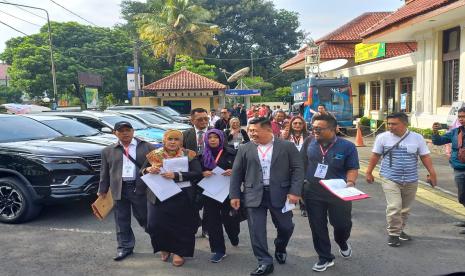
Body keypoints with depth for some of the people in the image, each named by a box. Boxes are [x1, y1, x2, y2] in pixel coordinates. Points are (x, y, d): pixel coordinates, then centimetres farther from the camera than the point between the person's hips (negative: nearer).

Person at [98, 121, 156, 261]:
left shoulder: (147, 147, 3)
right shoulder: (108, 151, 10)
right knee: (122, 220, 10)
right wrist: (103, 190, 11)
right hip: (119, 190, 3)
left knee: (144, 218, 6)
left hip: (140, 188, -2)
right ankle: (125, 247, 24)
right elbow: (105, 173, 13)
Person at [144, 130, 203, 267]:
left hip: (182, 197, -2)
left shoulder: (189, 155, -1)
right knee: (156, 224, -1)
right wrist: (149, 170, -14)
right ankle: (164, 248, 27)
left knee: (181, 224, 0)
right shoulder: (155, 154, 6)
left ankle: (179, 252, 23)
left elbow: (198, 173, -11)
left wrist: (176, 175, -21)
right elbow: (142, 171, 10)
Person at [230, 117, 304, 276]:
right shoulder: (244, 149, 4)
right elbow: (237, 173, 6)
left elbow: (298, 169, -2)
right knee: (256, 230, 0)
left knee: (286, 227, 10)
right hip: (254, 195, 1)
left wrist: (295, 191, -11)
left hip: (280, 194, -1)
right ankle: (265, 262, 15)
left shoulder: (287, 146, -1)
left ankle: (280, 249, 40)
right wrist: (234, 195, 1)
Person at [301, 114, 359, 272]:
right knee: (317, 227, 7)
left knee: (342, 223, 7)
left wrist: (350, 182, -20)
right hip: (313, 193, 2)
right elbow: (302, 164, 9)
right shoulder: (310, 144, -1)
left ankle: (342, 243, 43)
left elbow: (352, 169, -3)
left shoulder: (347, 146, -8)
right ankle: (325, 258, 26)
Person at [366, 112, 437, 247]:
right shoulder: (382, 137, -4)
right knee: (394, 207, -13)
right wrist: (369, 172, 5)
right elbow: (375, 156, 3)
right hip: (390, 179, -2)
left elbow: (425, 157, 4)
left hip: (411, 181, 3)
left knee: (405, 208, 14)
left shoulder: (417, 138, -1)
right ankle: (393, 234, 3)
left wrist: (432, 173, -1)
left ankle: (400, 230, 32)